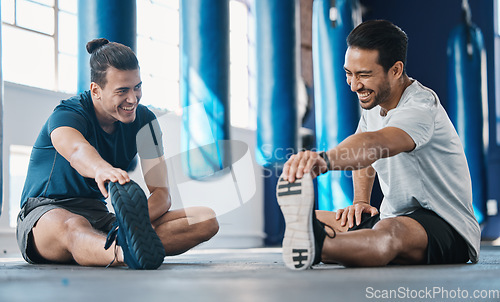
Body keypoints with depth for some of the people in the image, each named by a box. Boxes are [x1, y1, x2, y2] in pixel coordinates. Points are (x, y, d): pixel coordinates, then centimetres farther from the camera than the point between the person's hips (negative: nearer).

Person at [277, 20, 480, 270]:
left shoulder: (421, 107, -22)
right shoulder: (374, 101, 8)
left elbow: (374, 143, -45)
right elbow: (363, 153, 26)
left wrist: (324, 159, -64)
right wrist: (360, 201, 7)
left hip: (450, 232, -10)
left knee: (390, 231, -44)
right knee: (312, 219, -6)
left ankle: (313, 248, -73)